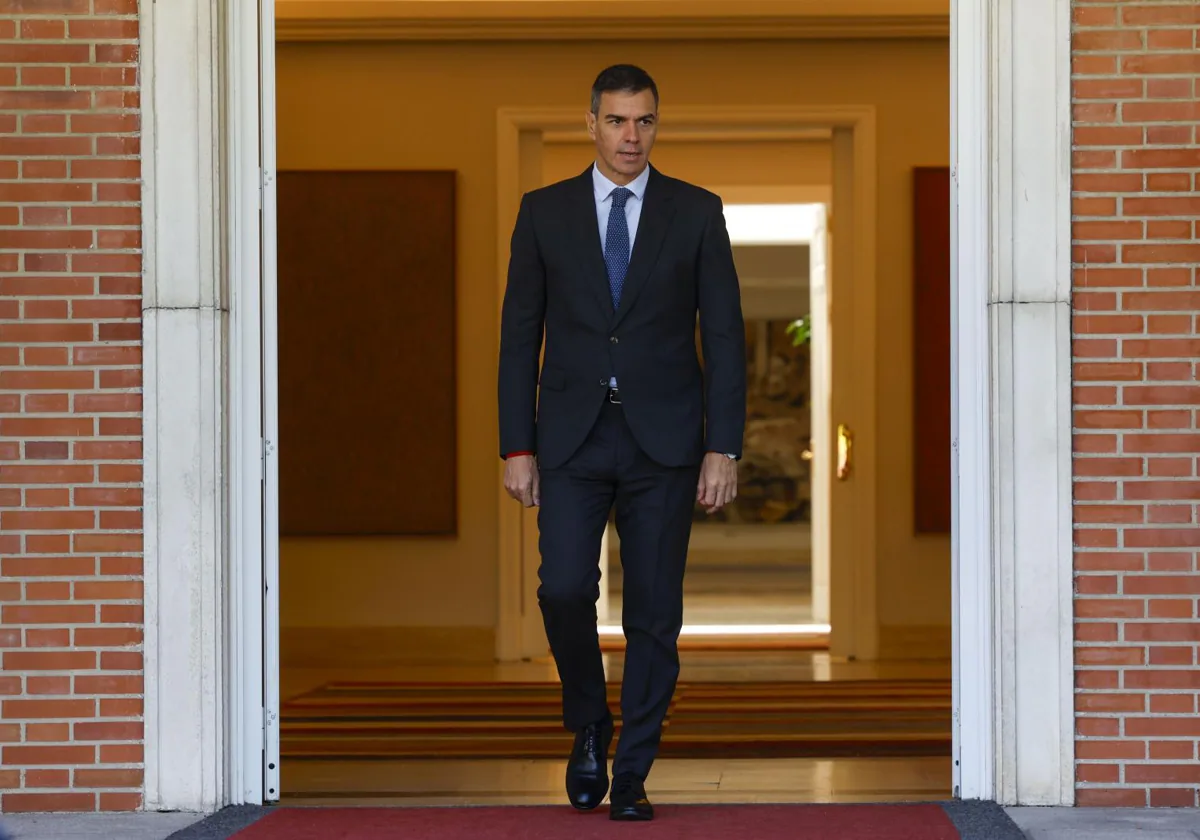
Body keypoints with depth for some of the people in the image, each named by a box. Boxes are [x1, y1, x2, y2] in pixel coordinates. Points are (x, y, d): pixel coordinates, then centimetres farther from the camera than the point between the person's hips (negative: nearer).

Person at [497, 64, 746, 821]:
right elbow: (520, 334, 6)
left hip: (663, 440, 0)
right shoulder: (544, 211, 6)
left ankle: (632, 774, 11)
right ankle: (588, 729, 13)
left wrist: (723, 448, -6)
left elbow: (725, 335, 2)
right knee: (564, 589, -13)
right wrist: (517, 448, 0)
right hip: (572, 438, 0)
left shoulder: (696, 212, 4)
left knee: (654, 612, 1)